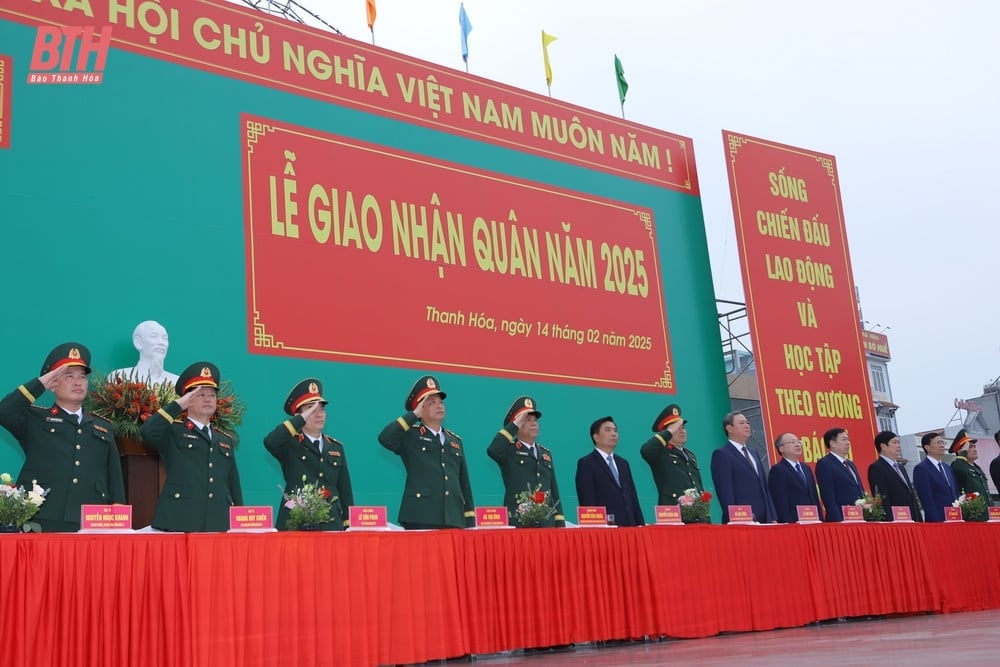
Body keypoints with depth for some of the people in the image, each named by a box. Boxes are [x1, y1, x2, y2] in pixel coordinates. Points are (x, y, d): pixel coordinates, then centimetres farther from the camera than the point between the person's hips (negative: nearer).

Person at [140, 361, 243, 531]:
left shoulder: (226, 440, 21)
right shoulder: (173, 432, 7)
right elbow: (147, 432, -16)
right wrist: (178, 404, -9)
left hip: (219, 525, 4)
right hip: (178, 525, -4)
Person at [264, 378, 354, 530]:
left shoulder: (336, 447, 14)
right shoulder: (290, 445, 0)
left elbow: (345, 490, 13)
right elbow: (270, 441, -24)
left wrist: (348, 526, 7)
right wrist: (302, 419, -19)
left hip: (331, 525, 4)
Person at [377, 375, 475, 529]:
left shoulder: (455, 440, 20)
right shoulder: (410, 436, 5)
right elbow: (385, 438, -17)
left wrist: (470, 522, 13)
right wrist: (414, 415, -9)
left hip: (454, 521, 5)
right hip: (420, 520, -5)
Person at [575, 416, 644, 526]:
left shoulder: (623, 463, 20)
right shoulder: (586, 464, -1)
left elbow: (633, 498, 19)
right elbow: (587, 502, -8)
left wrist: (641, 525, 10)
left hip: (629, 525, 6)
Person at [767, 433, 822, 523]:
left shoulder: (806, 468, 20)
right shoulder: (777, 470, -6)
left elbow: (814, 497, 20)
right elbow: (780, 502, -13)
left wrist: (820, 521, 12)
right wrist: (788, 524, -19)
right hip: (793, 524, -7)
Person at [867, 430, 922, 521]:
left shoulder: (901, 468, 21)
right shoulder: (876, 468, -8)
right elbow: (883, 500, -16)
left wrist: (919, 521, 15)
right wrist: (892, 523, -22)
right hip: (895, 524, -9)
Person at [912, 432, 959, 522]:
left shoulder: (947, 468, 20)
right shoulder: (921, 468, -6)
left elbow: (955, 494, 20)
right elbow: (927, 500, -12)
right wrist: (937, 522, -18)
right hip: (937, 521, -7)